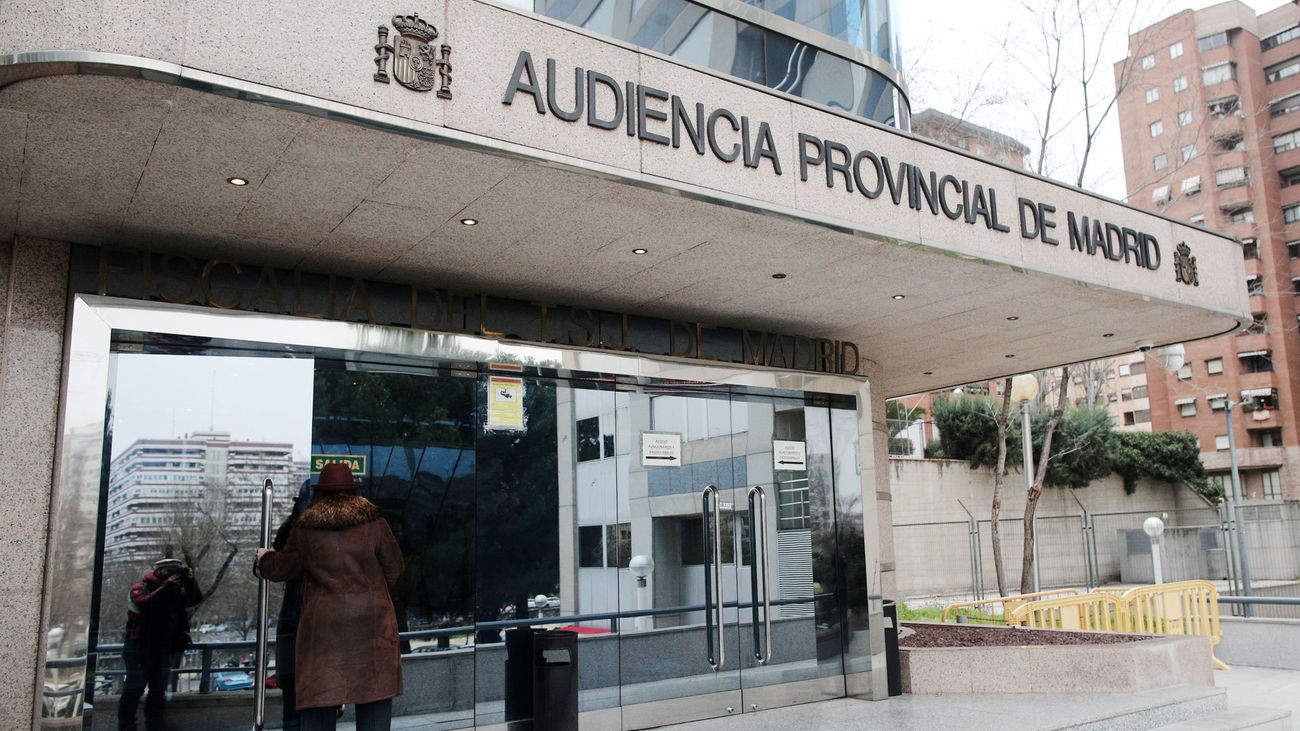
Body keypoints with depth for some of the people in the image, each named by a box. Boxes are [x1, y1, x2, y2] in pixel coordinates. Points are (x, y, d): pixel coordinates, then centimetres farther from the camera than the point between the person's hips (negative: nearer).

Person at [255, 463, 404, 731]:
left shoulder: (305, 528, 1)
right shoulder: (373, 520, 0)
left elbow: (282, 568, 10)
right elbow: (393, 566, 4)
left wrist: (264, 559, 32)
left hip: (323, 621, 1)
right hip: (371, 618, 0)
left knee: (318, 690, 8)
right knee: (374, 689, 6)